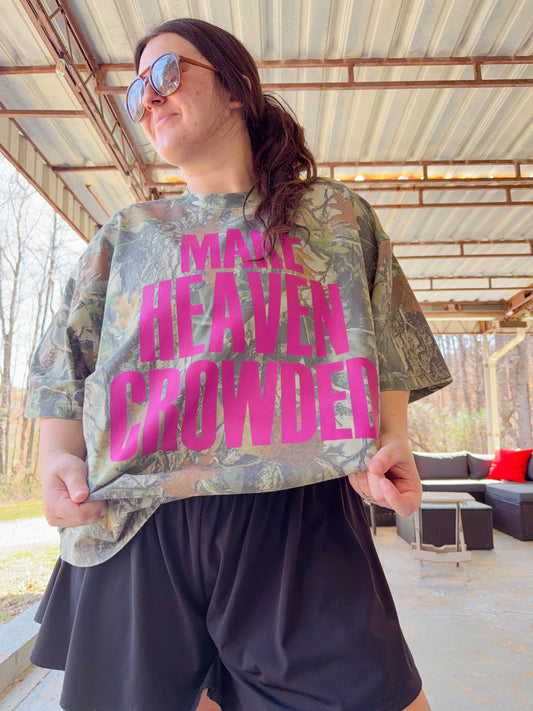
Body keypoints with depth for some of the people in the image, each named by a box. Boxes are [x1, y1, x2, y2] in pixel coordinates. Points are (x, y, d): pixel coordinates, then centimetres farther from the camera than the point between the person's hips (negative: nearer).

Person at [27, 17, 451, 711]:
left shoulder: (339, 216, 12)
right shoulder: (125, 236, 15)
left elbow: (389, 353, 11)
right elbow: (63, 373, 15)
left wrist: (392, 441, -5)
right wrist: (58, 459, -2)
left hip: (304, 525, -1)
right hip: (136, 527, 3)